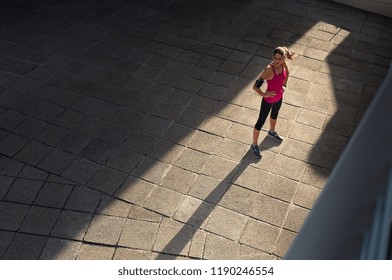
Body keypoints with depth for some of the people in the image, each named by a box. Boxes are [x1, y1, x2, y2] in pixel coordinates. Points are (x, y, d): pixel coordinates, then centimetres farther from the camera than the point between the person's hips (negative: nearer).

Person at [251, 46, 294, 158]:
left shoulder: (283, 65, -15)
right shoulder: (269, 69, -34)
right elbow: (255, 86, -34)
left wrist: (284, 85, 4)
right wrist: (264, 95, -23)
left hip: (279, 98, 7)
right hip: (268, 100, -7)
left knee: (275, 114, 33)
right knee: (261, 121, 11)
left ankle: (272, 132, 64)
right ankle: (254, 145, 30)